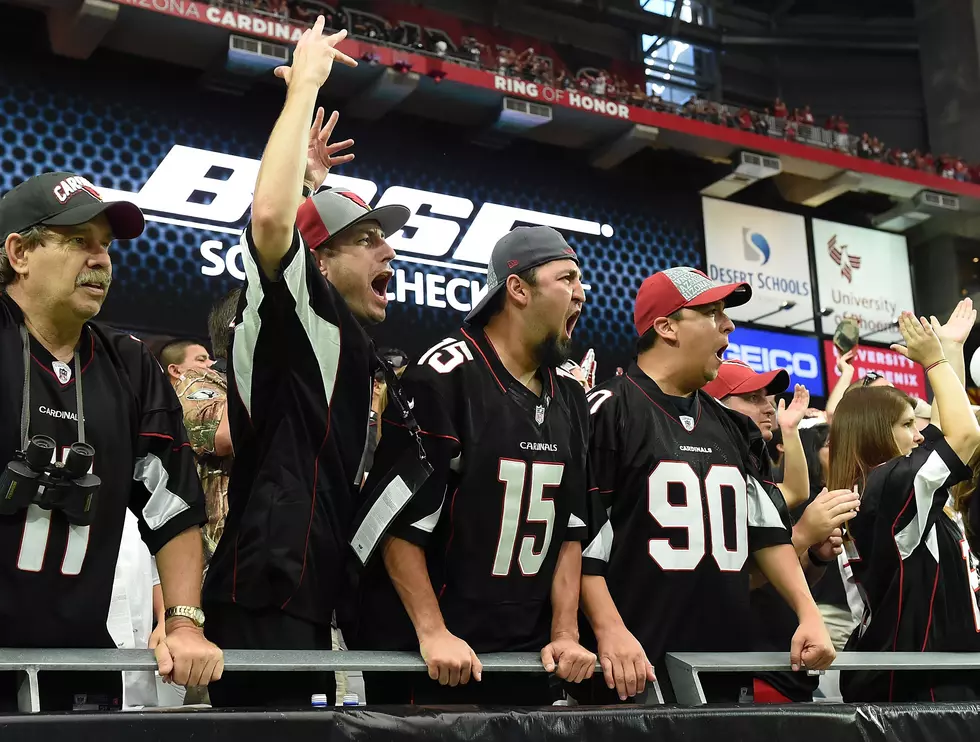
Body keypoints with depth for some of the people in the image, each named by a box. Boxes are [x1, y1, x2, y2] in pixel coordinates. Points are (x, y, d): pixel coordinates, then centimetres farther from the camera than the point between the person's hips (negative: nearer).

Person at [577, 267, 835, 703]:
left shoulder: (730, 427, 16)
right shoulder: (607, 412, -6)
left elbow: (766, 529, 17)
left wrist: (808, 614, 6)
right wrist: (610, 632, -19)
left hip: (729, 661, 7)